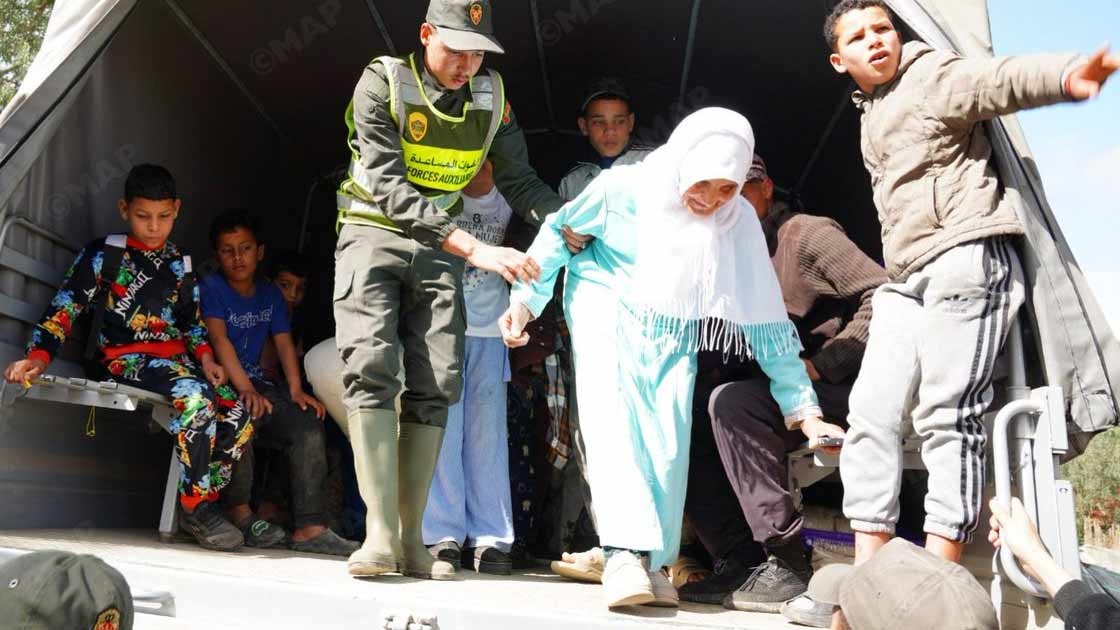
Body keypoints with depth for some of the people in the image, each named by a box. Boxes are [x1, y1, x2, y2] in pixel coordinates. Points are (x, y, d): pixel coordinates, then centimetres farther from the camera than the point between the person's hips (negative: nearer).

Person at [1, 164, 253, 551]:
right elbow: (65, 307, -2)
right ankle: (196, 508, -24)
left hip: (177, 357, 6)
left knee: (239, 421, -12)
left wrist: (205, 356, 3)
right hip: (125, 357, -6)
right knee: (197, 397, -34)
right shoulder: (104, 255, 3)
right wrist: (39, 355, -17)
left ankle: (204, 504, -1)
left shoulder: (180, 264, 18)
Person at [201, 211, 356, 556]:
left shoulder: (271, 294, 15)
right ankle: (239, 512, -20)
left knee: (309, 424, -18)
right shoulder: (211, 288, -1)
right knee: (242, 414, -37)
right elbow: (219, 339, -16)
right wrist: (245, 388, -30)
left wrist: (296, 390, -13)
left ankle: (309, 527, -22)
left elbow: (284, 342, 5)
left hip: (256, 383, 5)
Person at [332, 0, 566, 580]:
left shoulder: (491, 98, -1)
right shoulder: (382, 83, -15)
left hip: (439, 246, 4)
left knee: (434, 385, -5)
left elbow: (519, 181, 3)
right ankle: (381, 536, -18)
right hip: (374, 234, -3)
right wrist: (475, 249, -35)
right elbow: (389, 189, -25)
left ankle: (410, 538, 1)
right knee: (370, 369, -19)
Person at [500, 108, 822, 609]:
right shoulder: (625, 187, -19)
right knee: (613, 421, -18)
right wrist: (526, 297, -10)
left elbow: (765, 317, -10)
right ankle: (624, 553, -20)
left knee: (668, 441, -6)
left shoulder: (739, 220, -12)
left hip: (673, 335, 2)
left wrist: (803, 404, -11)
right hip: (606, 313, -2)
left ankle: (652, 562, 6)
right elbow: (560, 230, -3)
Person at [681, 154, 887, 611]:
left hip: (842, 387, -8)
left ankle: (788, 567, -24)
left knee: (729, 402, -29)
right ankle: (737, 567, -6)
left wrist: (818, 365, -20)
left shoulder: (808, 234, -6)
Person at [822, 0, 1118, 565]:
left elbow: (999, 80, -21)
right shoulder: (871, 116, 23)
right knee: (872, 410, -1)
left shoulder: (930, 75, -1)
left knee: (947, 416, -13)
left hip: (966, 262, -8)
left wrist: (1066, 76, -42)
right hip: (906, 282, 8)